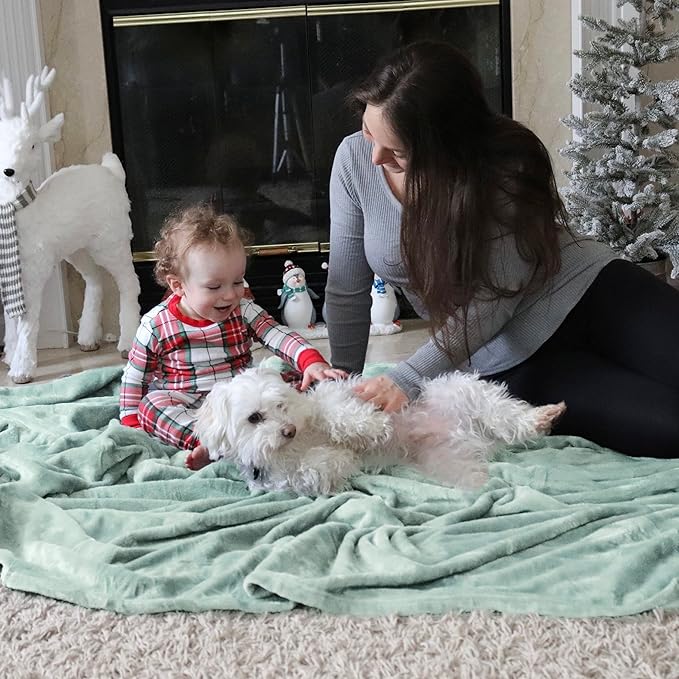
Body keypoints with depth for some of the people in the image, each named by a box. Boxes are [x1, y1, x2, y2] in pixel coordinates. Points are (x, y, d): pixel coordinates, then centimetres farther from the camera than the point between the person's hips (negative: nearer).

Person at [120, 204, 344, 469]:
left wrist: (310, 361, -29)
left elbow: (279, 335, -11)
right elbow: (135, 375, 5)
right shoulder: (156, 325, -5)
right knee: (152, 404, -31)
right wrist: (131, 421, -1)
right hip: (184, 407, -2)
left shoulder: (243, 312, 1)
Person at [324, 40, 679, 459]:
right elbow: (346, 289, -2)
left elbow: (493, 298, -21)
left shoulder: (507, 166, -20)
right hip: (515, 363, 1)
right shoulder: (355, 159, -11)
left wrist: (409, 380, -27)